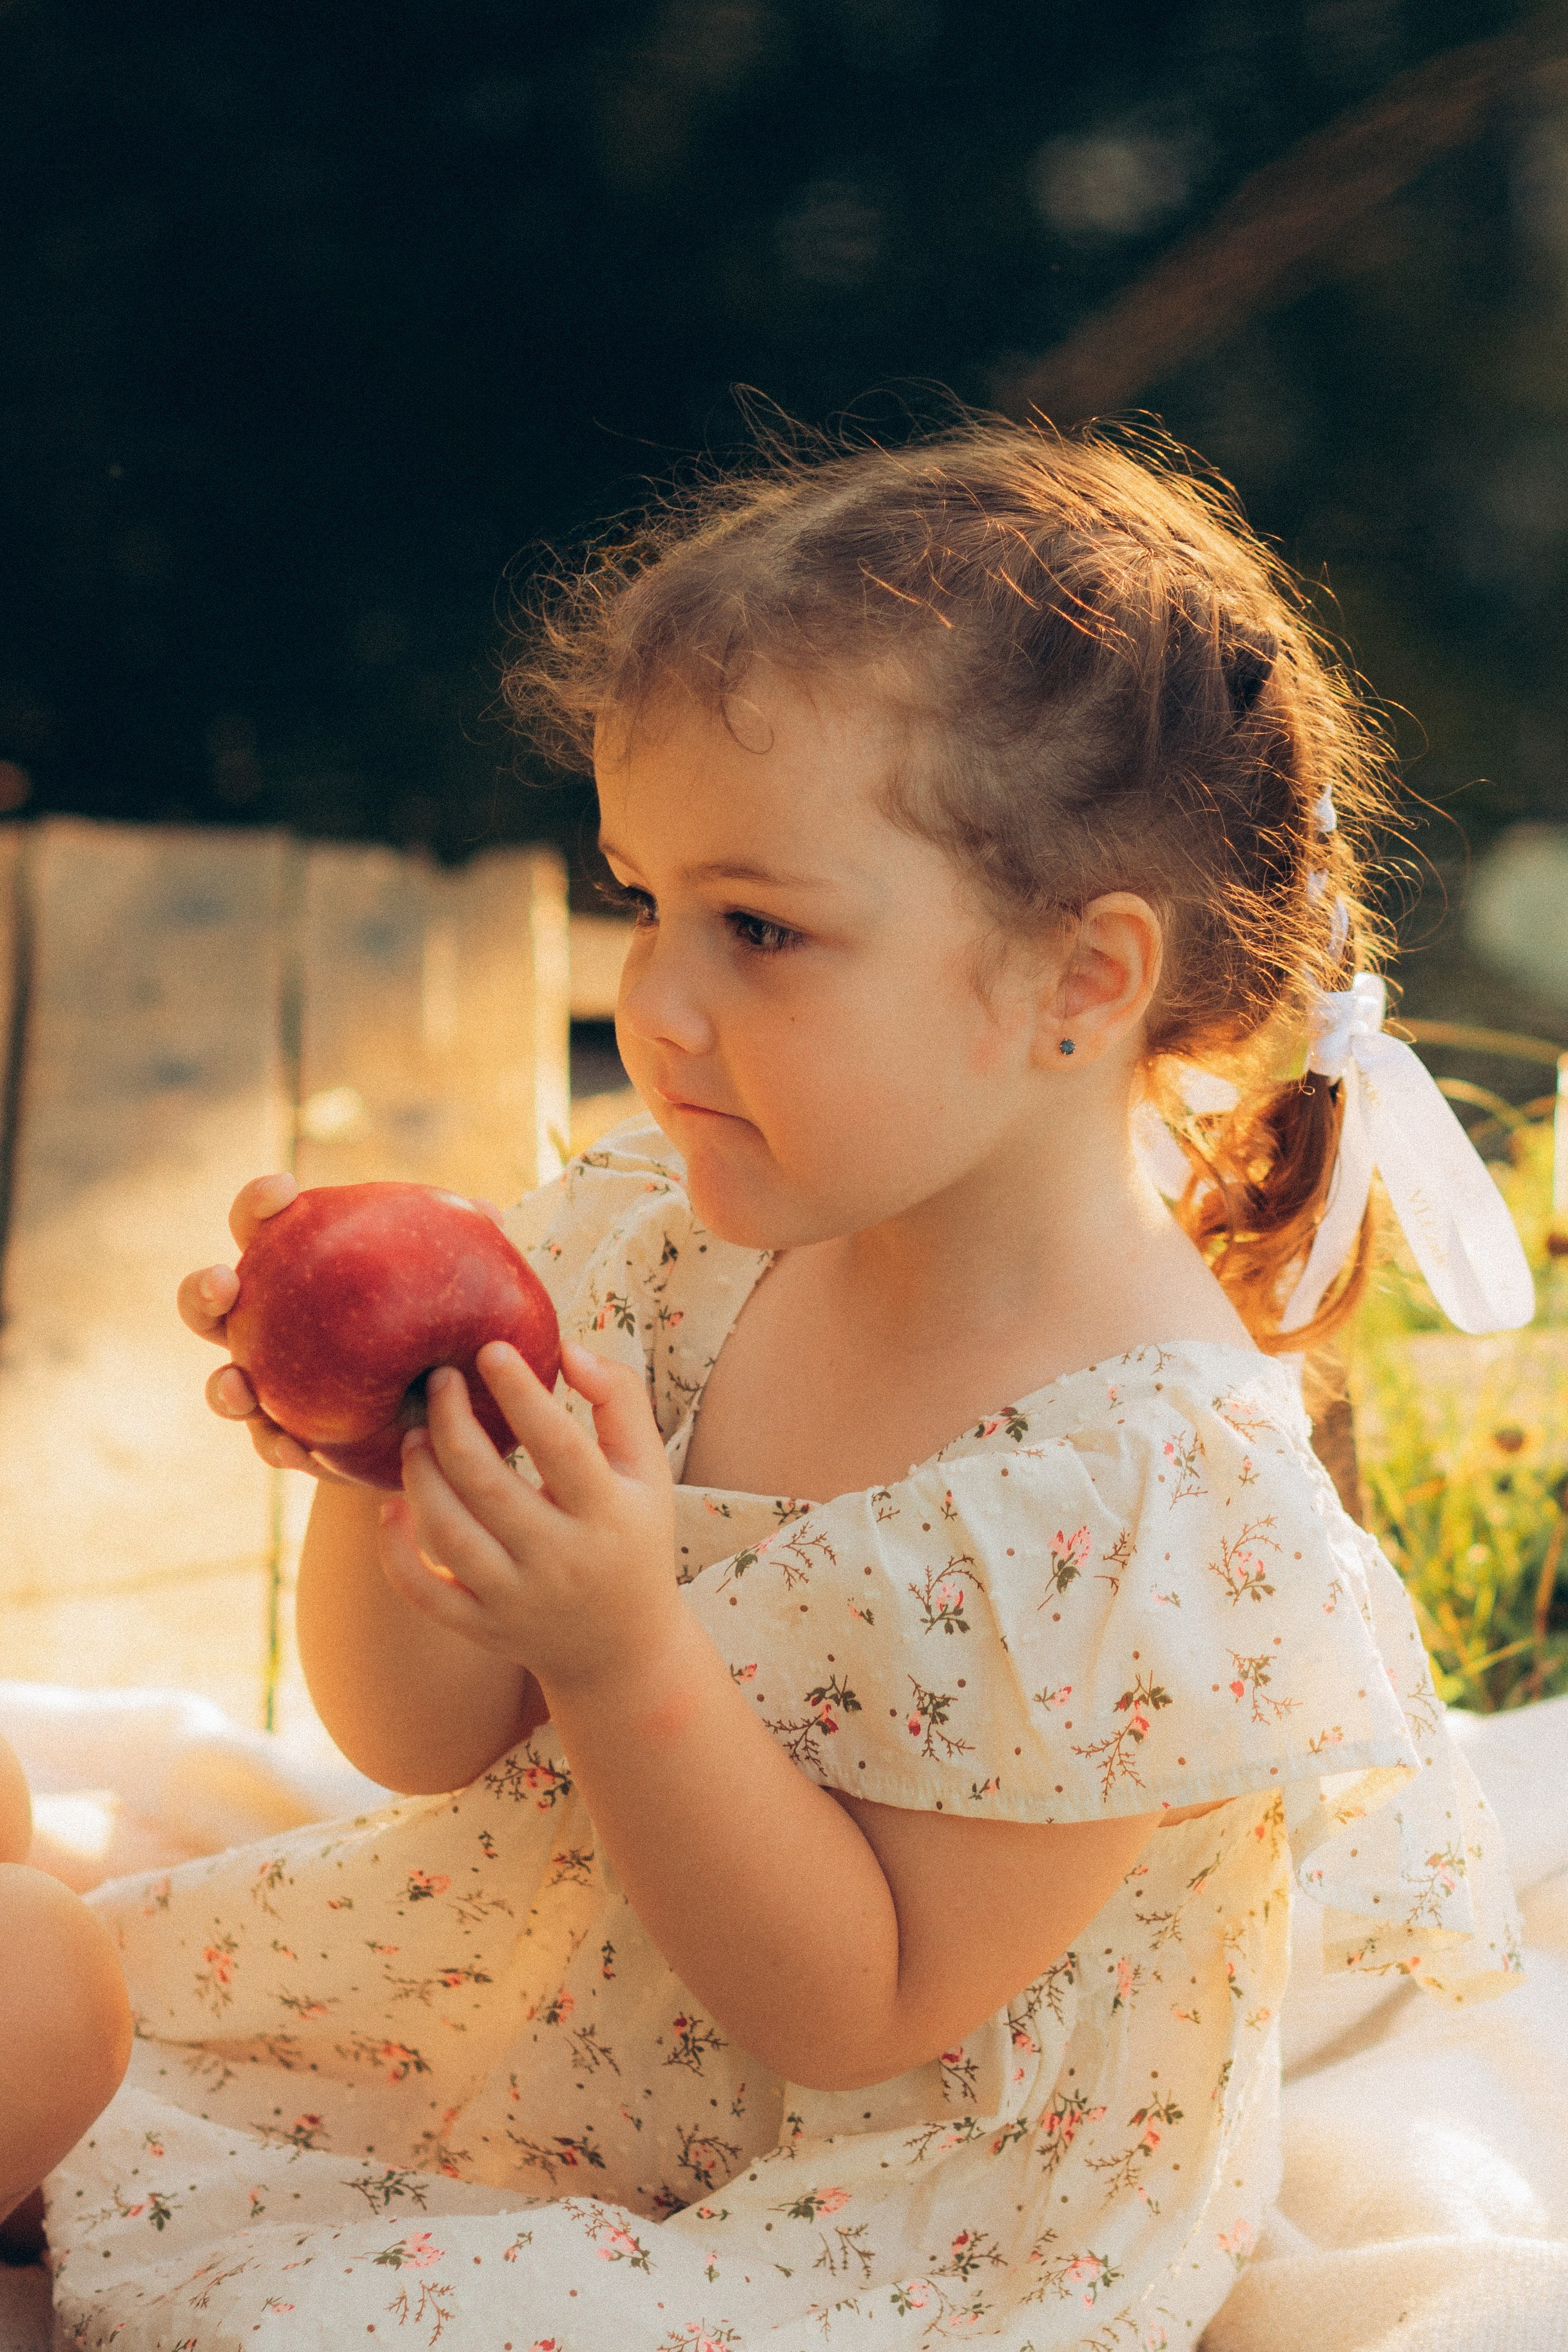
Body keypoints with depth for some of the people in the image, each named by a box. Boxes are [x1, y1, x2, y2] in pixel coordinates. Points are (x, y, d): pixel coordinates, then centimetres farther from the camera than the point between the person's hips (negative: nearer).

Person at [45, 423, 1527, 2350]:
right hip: (552, 1987, 7)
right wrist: (386, 1467, -27)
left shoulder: (1150, 1497, -30)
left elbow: (855, 2013, -23)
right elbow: (423, 1737, -6)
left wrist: (624, 1651, -36)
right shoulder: (672, 1238, -11)